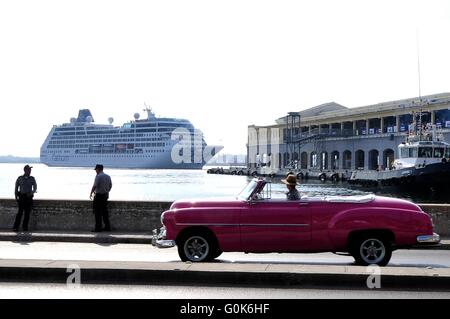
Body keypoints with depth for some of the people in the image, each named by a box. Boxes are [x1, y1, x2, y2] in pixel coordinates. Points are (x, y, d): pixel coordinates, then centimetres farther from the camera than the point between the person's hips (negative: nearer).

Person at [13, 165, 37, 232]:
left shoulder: (32, 179, 9)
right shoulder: (20, 178, 7)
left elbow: (35, 188, 3)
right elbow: (16, 188, 12)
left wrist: (31, 192, -17)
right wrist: (16, 196, 1)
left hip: (29, 197, 2)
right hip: (21, 197, -2)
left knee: (27, 213, 0)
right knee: (20, 211, -12)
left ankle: (25, 227, 9)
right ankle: (15, 227, -11)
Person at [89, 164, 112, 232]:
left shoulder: (98, 176, -14)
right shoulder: (108, 176, 9)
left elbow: (94, 186, -17)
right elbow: (110, 186, 15)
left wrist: (91, 193, -5)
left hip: (98, 196, -8)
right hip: (105, 195, 8)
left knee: (97, 212, -2)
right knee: (105, 212, 13)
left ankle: (98, 228, -2)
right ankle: (107, 227, 14)